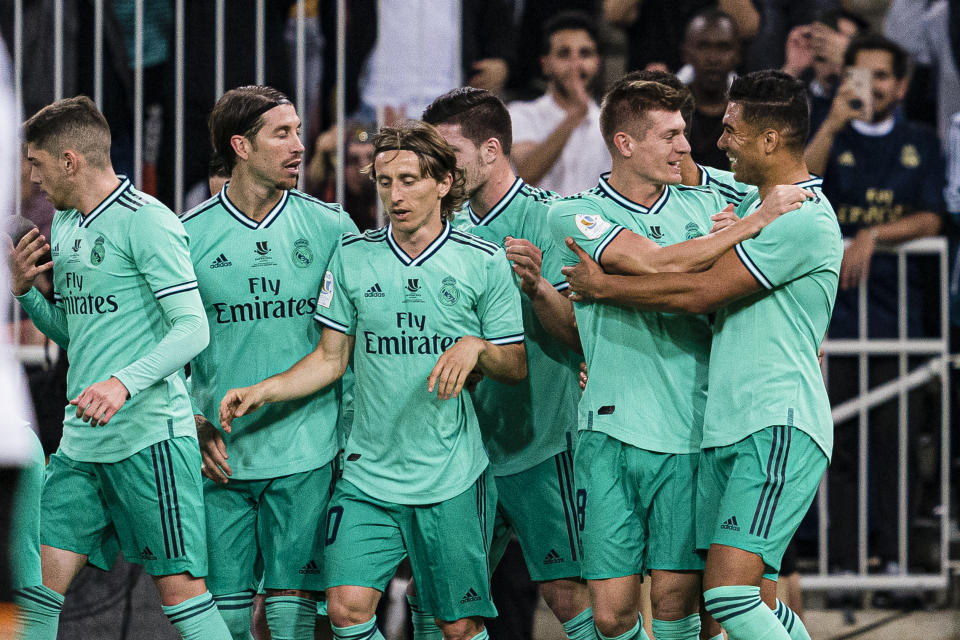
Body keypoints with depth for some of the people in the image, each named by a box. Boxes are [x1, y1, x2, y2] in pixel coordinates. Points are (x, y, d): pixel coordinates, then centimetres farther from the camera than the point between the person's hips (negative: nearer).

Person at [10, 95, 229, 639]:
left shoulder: (147, 221, -10)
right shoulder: (65, 226, 16)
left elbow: (193, 329, -16)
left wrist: (124, 383, -29)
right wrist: (24, 292, 8)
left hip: (150, 436, -8)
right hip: (81, 442, 8)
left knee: (181, 589, -5)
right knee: (40, 584, 1)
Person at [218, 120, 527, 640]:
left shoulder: (484, 262, -1)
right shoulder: (351, 256, 4)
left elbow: (516, 367, 4)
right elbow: (331, 359, 9)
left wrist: (477, 347, -16)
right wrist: (262, 391, -5)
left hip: (452, 478, -1)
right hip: (369, 474, 1)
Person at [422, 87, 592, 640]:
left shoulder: (547, 218, -9)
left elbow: (578, 332, -17)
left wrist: (537, 287, -33)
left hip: (540, 443, -6)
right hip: (463, 444, 7)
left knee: (567, 594, -7)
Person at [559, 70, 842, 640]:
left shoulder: (805, 219, -13)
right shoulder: (753, 203, 20)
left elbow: (701, 292, -14)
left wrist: (601, 287, -2)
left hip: (778, 427, -10)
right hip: (727, 426, 10)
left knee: (730, 593, -20)